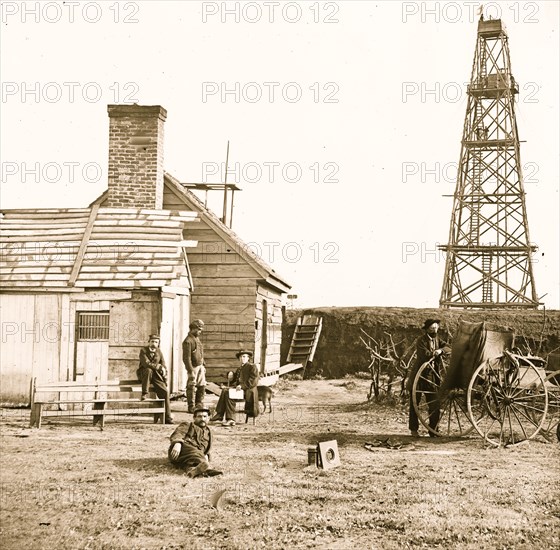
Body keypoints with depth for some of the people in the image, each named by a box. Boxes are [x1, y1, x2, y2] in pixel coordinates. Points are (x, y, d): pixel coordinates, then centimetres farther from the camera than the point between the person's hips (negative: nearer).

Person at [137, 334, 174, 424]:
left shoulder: (159, 352, 8)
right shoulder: (143, 350, -7)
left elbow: (164, 366, 12)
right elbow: (146, 363, -23)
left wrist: (165, 379, 3)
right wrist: (159, 367, -28)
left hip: (156, 375, 4)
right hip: (143, 374, -3)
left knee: (165, 392, -15)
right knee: (149, 370, -39)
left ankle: (167, 417, -11)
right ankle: (144, 394, -27)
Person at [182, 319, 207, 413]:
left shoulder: (197, 339, 12)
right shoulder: (188, 341, -17)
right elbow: (186, 358, -20)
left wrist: (203, 366, 20)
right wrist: (191, 372, -22)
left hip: (200, 367, 9)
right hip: (193, 367, -9)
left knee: (202, 386, 10)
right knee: (192, 388, -1)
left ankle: (199, 405, 21)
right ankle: (191, 407, 6)